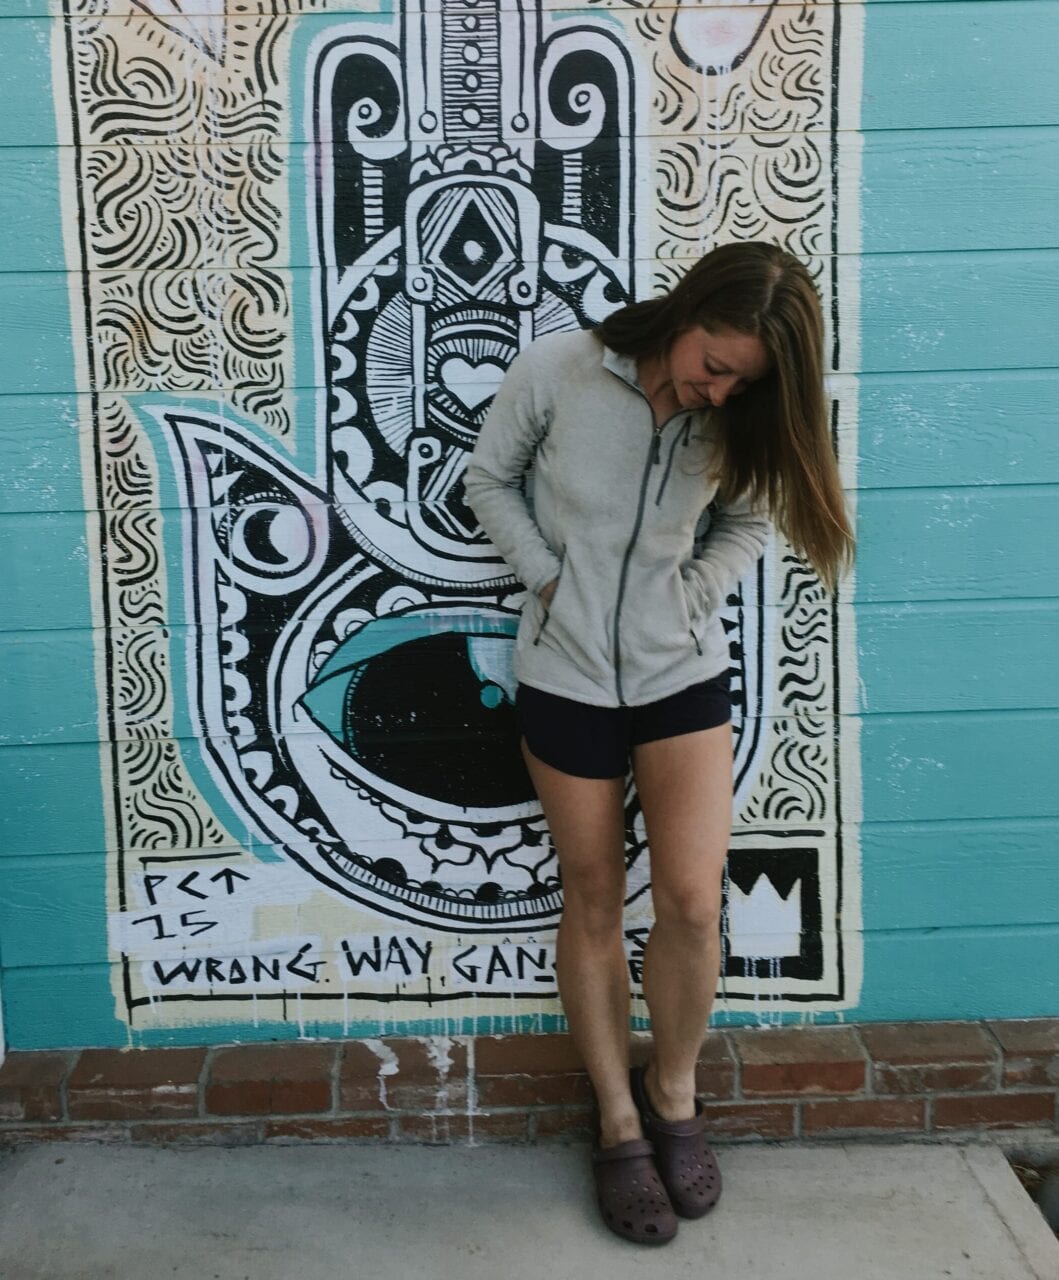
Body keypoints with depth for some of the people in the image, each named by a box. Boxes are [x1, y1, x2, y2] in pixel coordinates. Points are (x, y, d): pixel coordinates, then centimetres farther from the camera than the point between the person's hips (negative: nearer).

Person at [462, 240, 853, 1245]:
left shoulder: (733, 418, -6)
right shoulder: (557, 370, -14)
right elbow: (489, 480, -1)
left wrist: (695, 592, -5)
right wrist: (547, 576, -10)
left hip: (683, 671, 2)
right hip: (566, 673, -2)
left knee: (692, 903, -4)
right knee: (594, 901, 8)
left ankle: (673, 1095, 23)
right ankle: (618, 1121, 25)